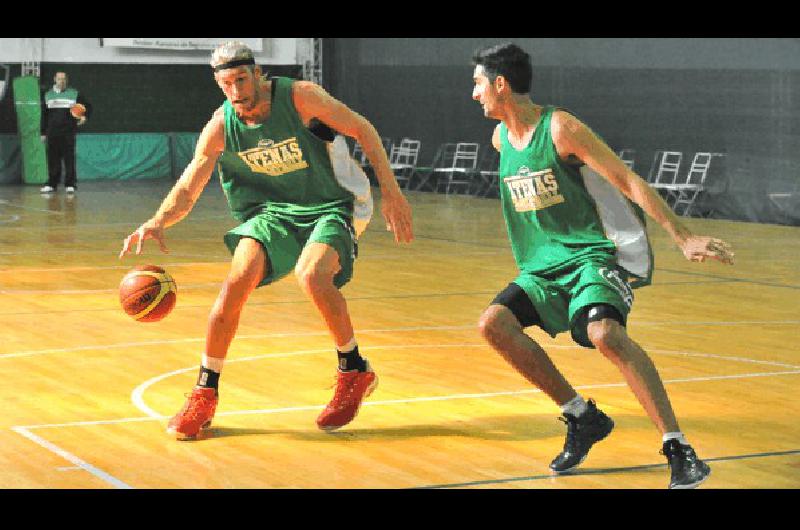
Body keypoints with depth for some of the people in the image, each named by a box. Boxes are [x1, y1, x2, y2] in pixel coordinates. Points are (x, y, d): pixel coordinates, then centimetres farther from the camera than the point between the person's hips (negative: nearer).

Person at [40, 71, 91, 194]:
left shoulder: (75, 94, 3)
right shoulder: (48, 95, 11)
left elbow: (87, 106, 8)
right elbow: (44, 115, 14)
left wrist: (85, 116, -12)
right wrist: (43, 132, 11)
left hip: (69, 132, -3)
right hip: (52, 132, 3)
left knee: (69, 158, -4)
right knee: (53, 159, 5)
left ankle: (70, 184, 1)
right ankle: (52, 184, 12)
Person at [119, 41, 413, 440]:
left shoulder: (299, 96, -16)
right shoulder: (221, 127, -7)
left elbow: (362, 130, -6)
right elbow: (187, 189, -5)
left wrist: (390, 191, -10)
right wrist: (158, 221, -27)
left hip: (325, 210, -3)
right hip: (270, 212, 3)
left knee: (312, 277, -33)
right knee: (237, 281, -22)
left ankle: (354, 371, -7)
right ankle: (204, 396, -6)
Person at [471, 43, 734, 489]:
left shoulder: (560, 128, -13)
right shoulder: (501, 137, 9)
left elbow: (629, 182, -16)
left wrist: (684, 237, -23)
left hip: (592, 256, -8)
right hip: (543, 267, 8)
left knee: (604, 332, -33)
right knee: (494, 323, -14)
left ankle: (679, 450, -30)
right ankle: (583, 418, -3)